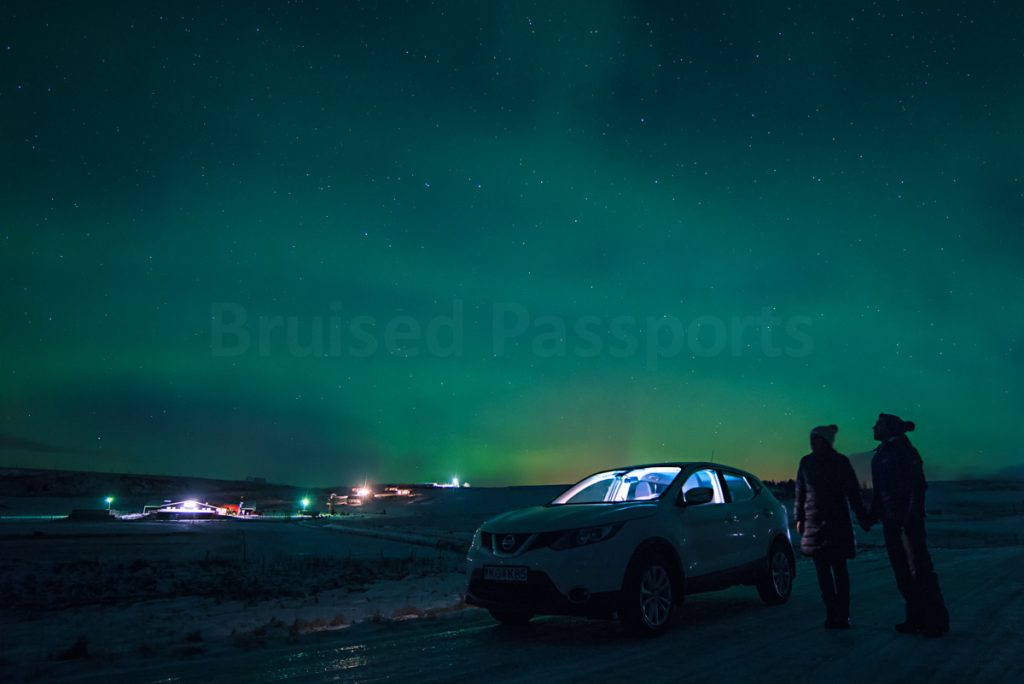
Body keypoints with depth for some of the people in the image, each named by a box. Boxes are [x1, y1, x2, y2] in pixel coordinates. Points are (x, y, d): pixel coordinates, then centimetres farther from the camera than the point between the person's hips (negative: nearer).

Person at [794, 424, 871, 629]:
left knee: (839, 568, 0)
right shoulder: (806, 462, 7)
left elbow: (853, 492, 0)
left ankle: (842, 615, 5)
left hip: (838, 522, -3)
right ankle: (832, 613, 10)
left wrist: (862, 517, -4)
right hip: (814, 523, 3)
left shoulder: (840, 462, -2)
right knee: (822, 569, 3)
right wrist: (799, 518, 10)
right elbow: (800, 492, 12)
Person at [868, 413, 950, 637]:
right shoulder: (879, 456, 14)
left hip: (908, 520, -8)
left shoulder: (905, 452, -8)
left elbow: (917, 487, -15)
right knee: (902, 572, 9)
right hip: (891, 521, 8)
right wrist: (873, 515, 12)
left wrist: (910, 517, -21)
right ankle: (916, 618, 17)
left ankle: (936, 620, 3)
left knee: (919, 570, -5)